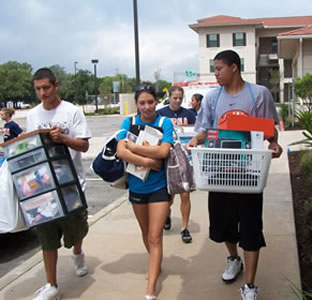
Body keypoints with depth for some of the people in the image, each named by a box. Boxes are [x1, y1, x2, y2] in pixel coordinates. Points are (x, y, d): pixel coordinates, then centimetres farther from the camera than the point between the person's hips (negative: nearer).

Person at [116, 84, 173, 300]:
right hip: (136, 186, 3)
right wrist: (148, 161, -23)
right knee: (146, 232, 21)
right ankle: (155, 265, 46)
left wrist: (133, 146, -19)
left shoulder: (165, 123, -8)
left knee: (155, 236, -4)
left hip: (159, 186, -3)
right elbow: (120, 151, -17)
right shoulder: (129, 122, -3)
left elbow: (164, 151, -23)